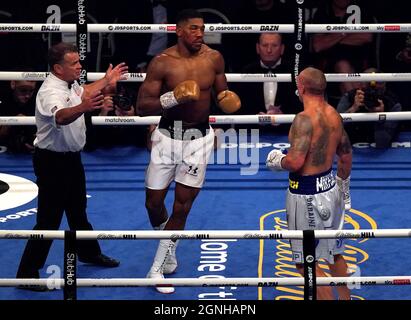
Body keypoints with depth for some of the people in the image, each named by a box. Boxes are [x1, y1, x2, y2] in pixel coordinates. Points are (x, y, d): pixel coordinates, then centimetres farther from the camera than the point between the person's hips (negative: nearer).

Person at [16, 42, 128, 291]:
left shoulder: (69, 84, 3)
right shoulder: (50, 92, -28)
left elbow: (84, 92, 30)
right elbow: (61, 116, -51)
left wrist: (106, 81, 33)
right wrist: (82, 107, -69)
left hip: (71, 157, 10)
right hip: (52, 161, -10)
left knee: (78, 209, 26)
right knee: (49, 219, -6)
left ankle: (89, 252, 46)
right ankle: (27, 273, 3)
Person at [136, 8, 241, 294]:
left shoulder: (214, 58, -4)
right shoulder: (162, 62, -13)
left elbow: (222, 93, 10)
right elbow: (142, 106, -15)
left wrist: (229, 99, -13)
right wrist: (174, 97, -30)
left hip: (199, 138, 1)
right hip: (168, 136, -1)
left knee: (182, 206, 2)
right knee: (154, 202, 6)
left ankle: (157, 268, 14)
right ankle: (169, 251, 36)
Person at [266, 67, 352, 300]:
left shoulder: (305, 119, -22)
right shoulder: (334, 115, 4)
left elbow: (295, 162, -28)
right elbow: (346, 155, 15)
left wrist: (277, 161, -6)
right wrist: (344, 188, 27)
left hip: (307, 194, -9)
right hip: (330, 187, 9)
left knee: (306, 262, 2)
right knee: (335, 253, 23)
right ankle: (345, 297, 35)